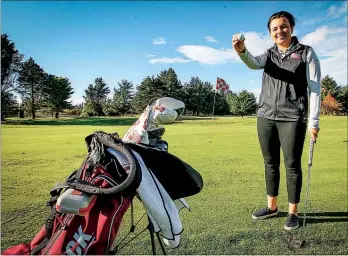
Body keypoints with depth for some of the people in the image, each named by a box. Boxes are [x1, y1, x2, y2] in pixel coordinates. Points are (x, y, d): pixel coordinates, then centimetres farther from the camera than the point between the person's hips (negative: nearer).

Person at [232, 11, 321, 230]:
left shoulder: (306, 53, 4)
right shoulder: (269, 54, 13)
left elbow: (314, 88, -2)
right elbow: (253, 63, -12)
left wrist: (314, 121, -9)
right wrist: (241, 50, -34)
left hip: (292, 118, -4)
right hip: (266, 116, 4)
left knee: (292, 165, 1)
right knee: (270, 164, 11)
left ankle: (293, 212, 15)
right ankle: (272, 207, 25)